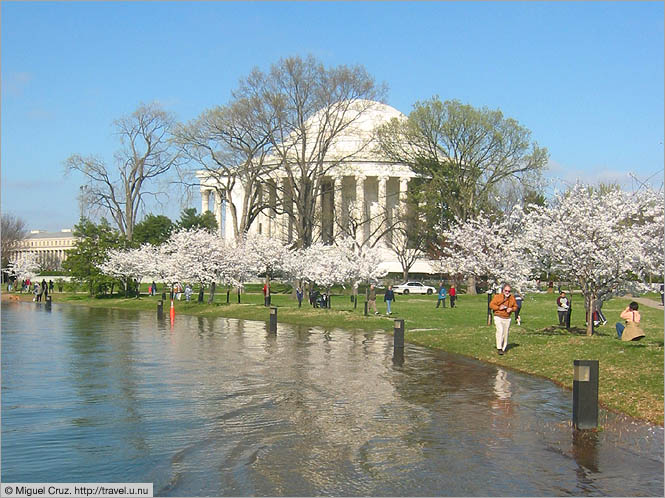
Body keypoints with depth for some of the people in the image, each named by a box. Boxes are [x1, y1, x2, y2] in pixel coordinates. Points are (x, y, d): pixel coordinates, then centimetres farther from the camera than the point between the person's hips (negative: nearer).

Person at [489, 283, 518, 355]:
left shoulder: (512, 298, 6)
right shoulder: (497, 297, -6)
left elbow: (515, 306, 15)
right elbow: (491, 305, -4)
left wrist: (511, 309, -7)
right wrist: (499, 307, -18)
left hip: (507, 318, 4)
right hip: (498, 317, -4)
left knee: (505, 333, 7)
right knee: (500, 331, -20)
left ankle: (503, 348, 20)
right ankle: (499, 348, -20)